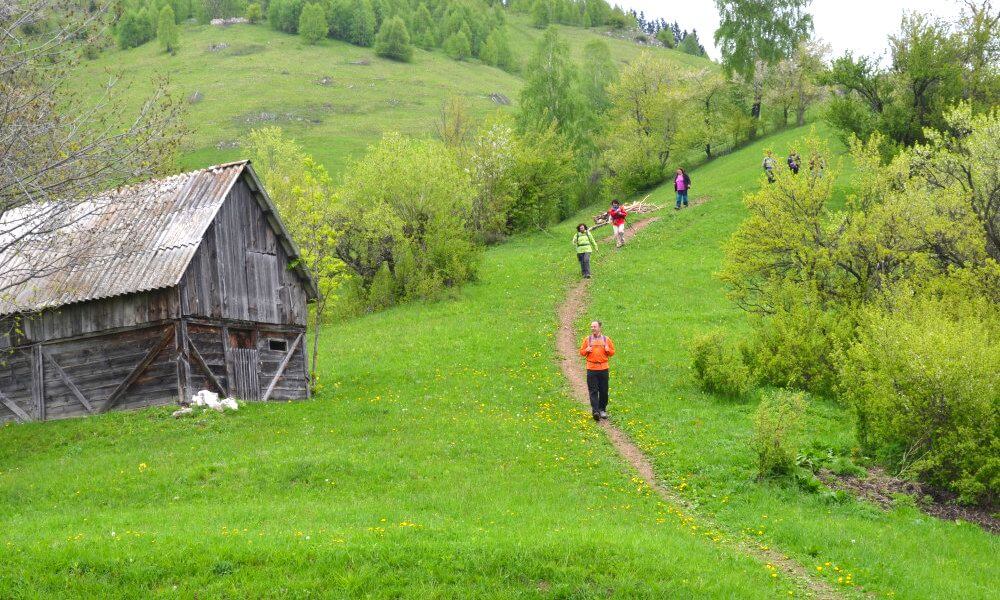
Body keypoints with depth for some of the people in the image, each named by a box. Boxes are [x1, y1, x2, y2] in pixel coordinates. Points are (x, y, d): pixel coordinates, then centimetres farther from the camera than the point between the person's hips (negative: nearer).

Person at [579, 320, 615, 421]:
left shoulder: (606, 339, 8)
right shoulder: (587, 339, 8)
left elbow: (612, 352, 12)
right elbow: (581, 352, 12)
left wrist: (608, 350, -9)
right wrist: (586, 350, -8)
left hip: (603, 368, 1)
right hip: (591, 368, -1)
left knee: (604, 390, 5)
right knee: (593, 391, -8)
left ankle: (602, 410, 17)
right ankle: (595, 411, -13)